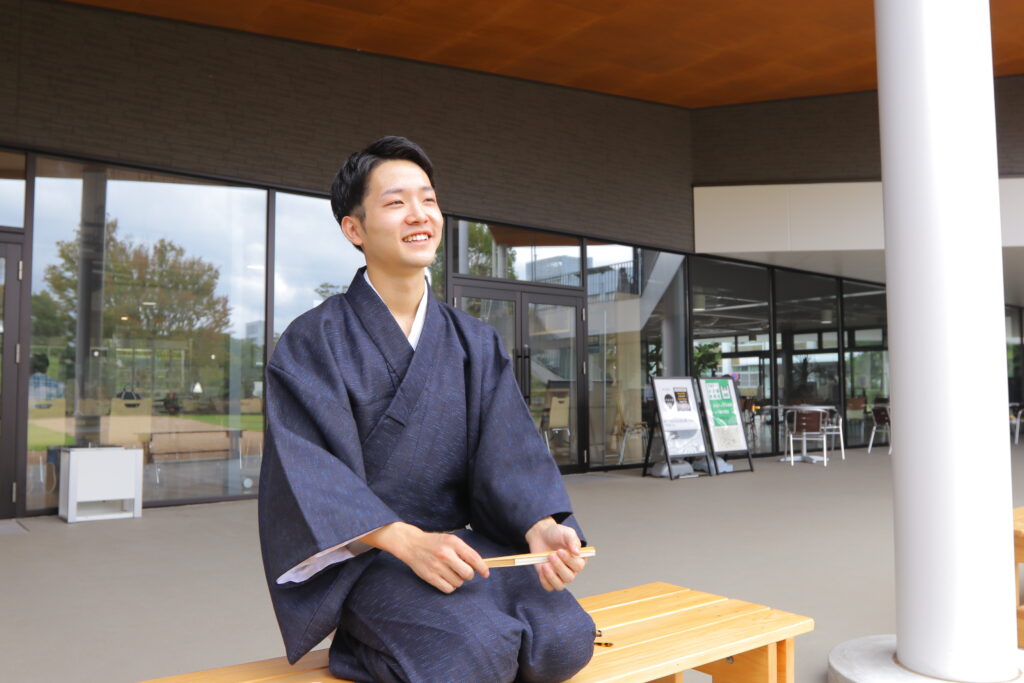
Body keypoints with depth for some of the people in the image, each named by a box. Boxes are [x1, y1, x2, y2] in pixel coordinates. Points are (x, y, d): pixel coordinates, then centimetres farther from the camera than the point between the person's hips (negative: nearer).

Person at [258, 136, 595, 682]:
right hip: (363, 552, -4)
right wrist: (407, 541, -27)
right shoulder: (312, 342, -4)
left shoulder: (476, 343, 8)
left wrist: (541, 527, -23)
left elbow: (510, 451, -2)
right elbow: (308, 468, -14)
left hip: (464, 538, 5)